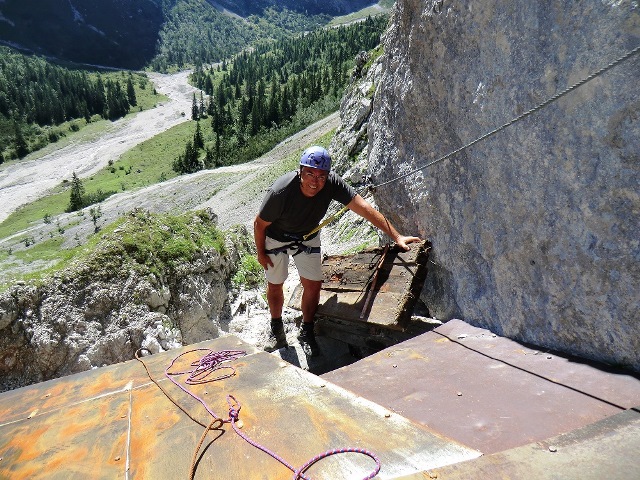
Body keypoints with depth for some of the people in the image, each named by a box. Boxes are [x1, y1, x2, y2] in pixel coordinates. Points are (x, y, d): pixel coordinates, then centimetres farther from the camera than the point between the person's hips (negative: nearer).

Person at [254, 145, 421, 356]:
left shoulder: (332, 183, -31)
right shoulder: (280, 191, -37)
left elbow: (364, 207, -32)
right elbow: (259, 224, -21)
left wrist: (396, 237, -36)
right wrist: (261, 253, -8)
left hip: (308, 237, 3)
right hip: (276, 238, -2)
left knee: (313, 284, 0)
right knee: (275, 285, 11)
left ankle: (306, 332, 23)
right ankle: (277, 328, 39)